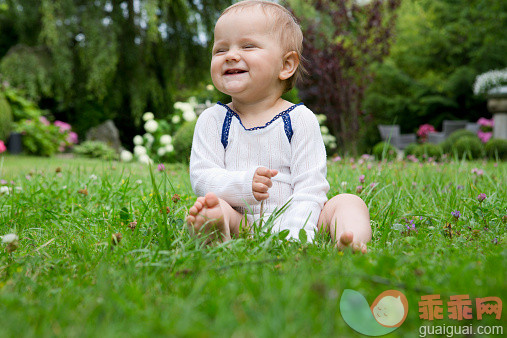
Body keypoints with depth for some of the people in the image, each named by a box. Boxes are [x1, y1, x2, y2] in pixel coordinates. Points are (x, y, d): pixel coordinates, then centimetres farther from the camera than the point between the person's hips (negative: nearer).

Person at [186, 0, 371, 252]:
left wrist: (296, 233, -23)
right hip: (240, 223, 0)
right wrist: (243, 184, -23)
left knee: (350, 203, -18)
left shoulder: (300, 119, -1)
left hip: (290, 219, 0)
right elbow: (201, 177, -3)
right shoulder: (212, 120, 6)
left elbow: (310, 187, -7)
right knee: (210, 203, -27)